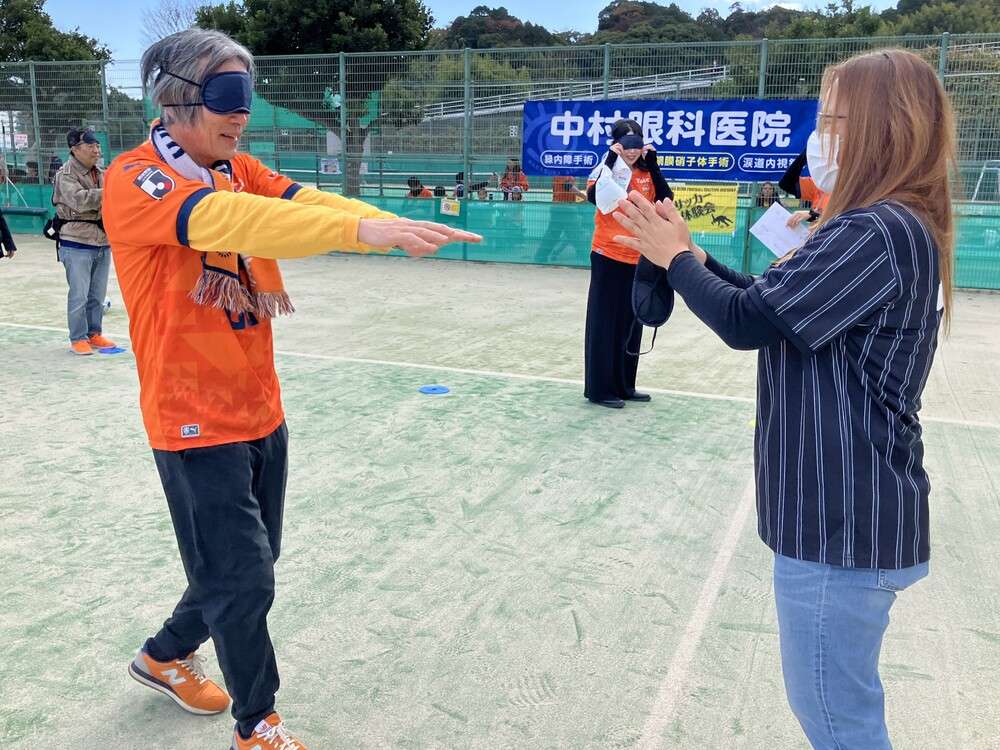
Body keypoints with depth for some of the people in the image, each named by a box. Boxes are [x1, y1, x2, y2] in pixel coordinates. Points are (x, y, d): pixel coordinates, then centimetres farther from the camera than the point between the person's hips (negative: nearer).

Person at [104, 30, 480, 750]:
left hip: (262, 412, 7)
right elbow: (231, 221, -33)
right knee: (243, 580, 1)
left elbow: (307, 202, -11)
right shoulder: (134, 180, -15)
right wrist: (364, 229, -45)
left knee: (248, 564, 19)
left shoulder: (240, 170, 6)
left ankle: (165, 656, 47)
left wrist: (397, 226, -30)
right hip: (195, 421, -7)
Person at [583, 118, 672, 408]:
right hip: (608, 258, -6)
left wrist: (653, 164, -8)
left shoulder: (646, 173, 7)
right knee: (605, 324, 0)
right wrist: (611, 161, -23)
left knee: (631, 324, 12)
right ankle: (600, 389, 7)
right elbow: (594, 197, -24)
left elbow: (665, 200, -5)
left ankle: (624, 385, 24)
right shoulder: (605, 169, -6)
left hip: (639, 259, 6)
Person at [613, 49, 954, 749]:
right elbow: (776, 301, 14)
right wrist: (693, 255, 7)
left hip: (844, 521, -10)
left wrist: (675, 258, -6)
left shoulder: (877, 232, -21)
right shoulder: (900, 227, 11)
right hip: (854, 510, 10)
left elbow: (747, 323, -22)